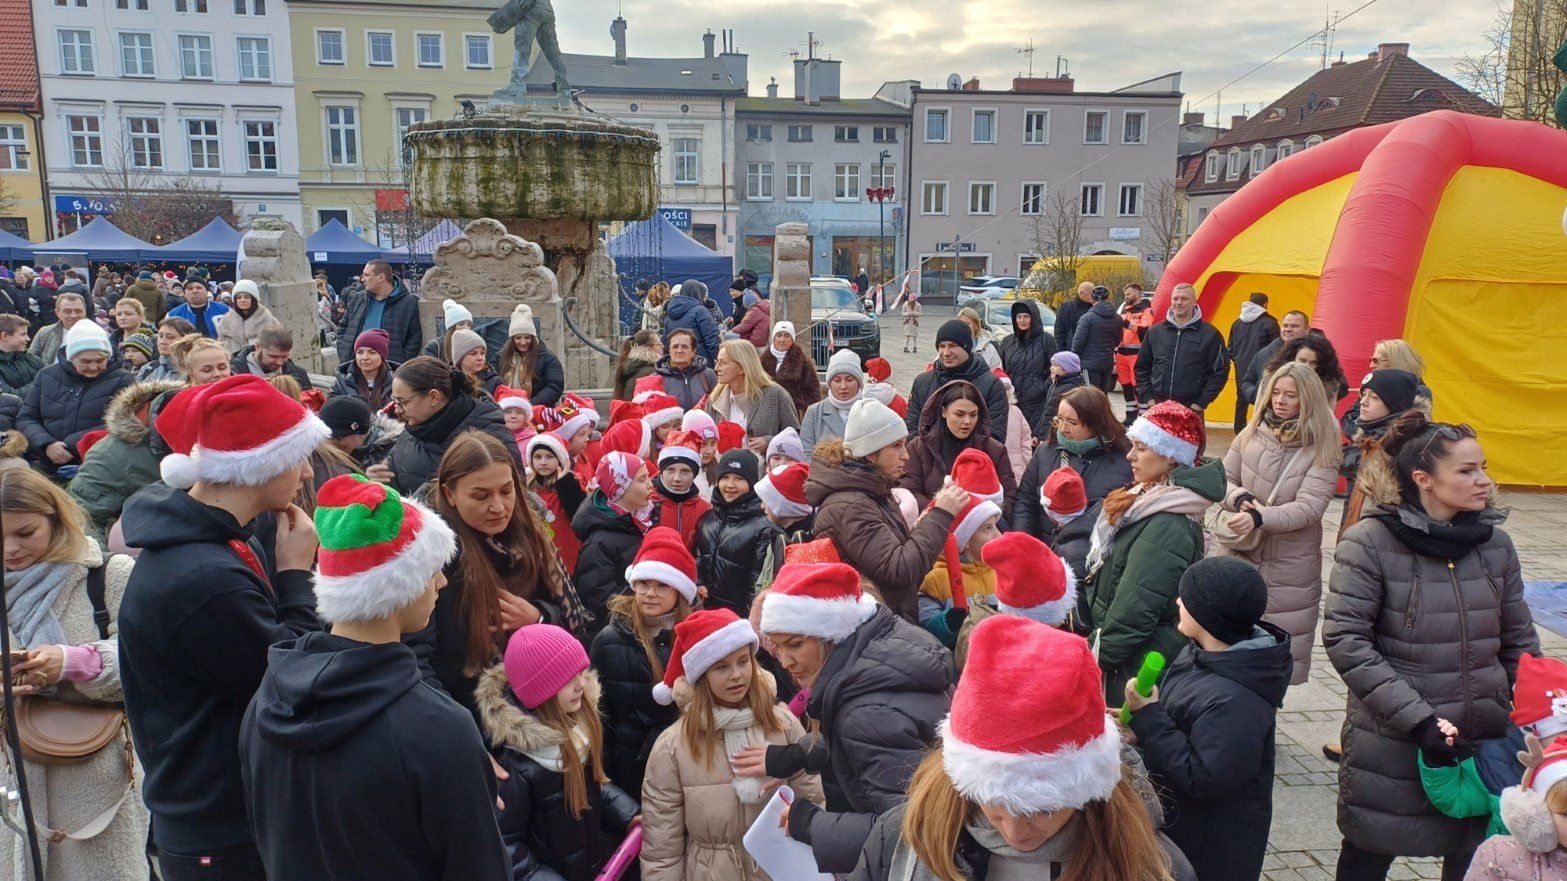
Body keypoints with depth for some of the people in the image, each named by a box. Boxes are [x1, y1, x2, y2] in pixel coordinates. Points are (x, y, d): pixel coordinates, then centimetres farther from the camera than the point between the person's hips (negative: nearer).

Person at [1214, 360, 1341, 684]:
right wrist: (1240, 498, -14)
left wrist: (1260, 517, -30)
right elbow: (1224, 478, 8)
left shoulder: (1322, 450, -6)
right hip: (1235, 555, 3)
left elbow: (1309, 507, -16)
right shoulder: (1252, 434, 3)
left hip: (1288, 569, -3)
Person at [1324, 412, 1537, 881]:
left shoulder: (1496, 544, 2)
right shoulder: (1370, 542, -13)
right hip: (1392, 743, -4)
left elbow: (1518, 641, 10)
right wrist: (1415, 717, -20)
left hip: (1484, 738, 4)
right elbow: (1344, 639, -17)